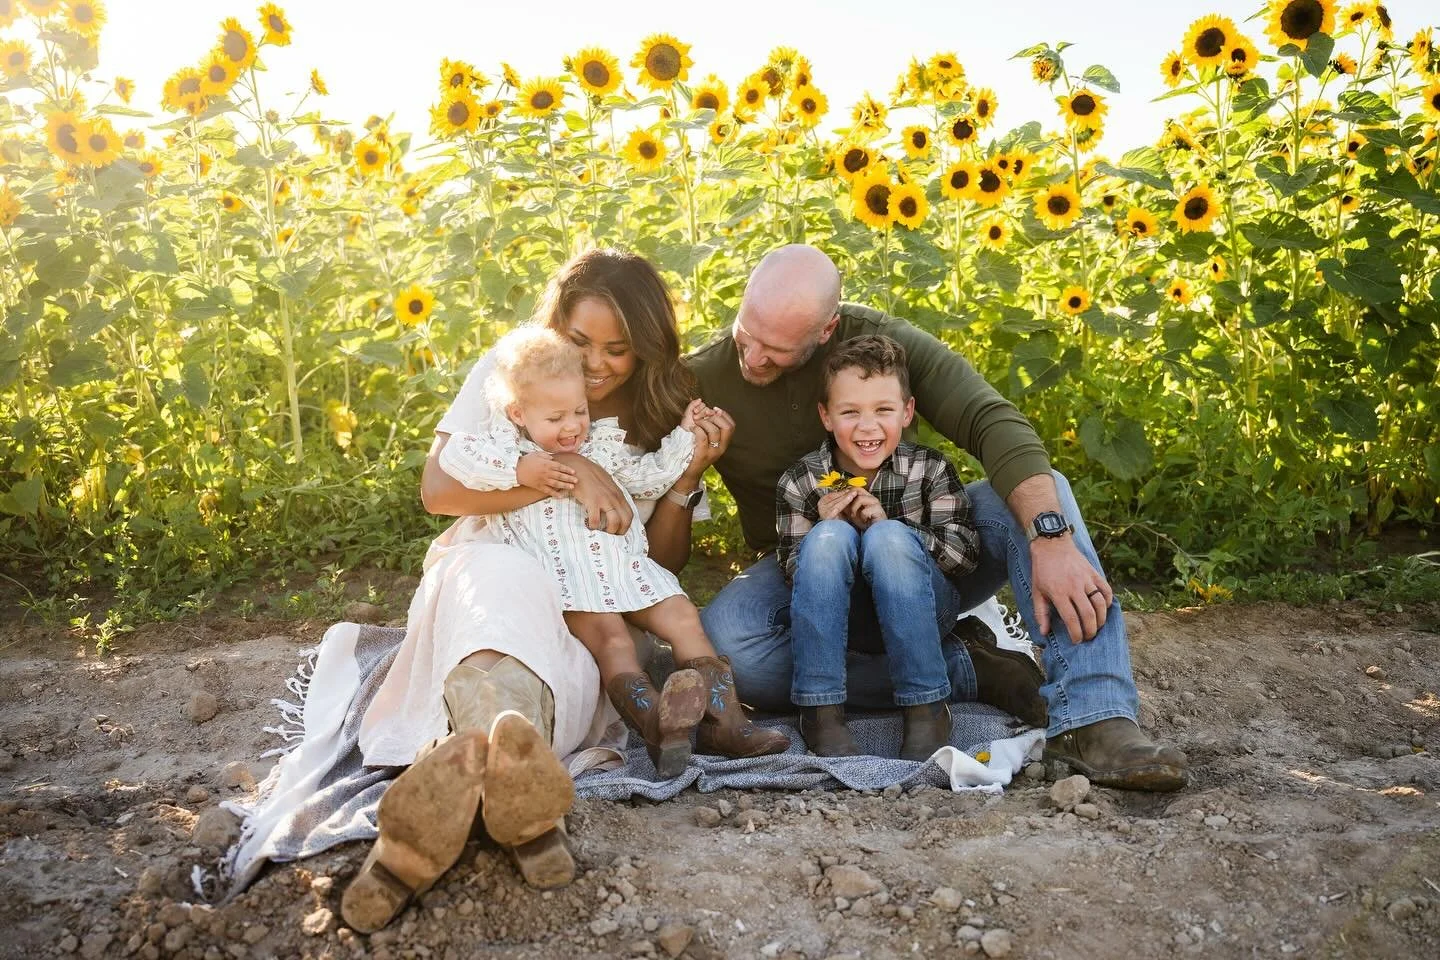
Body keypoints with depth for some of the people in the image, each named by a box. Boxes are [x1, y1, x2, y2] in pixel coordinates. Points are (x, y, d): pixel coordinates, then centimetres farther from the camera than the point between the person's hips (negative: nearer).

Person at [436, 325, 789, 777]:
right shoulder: (509, 443, 6)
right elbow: (454, 455, -9)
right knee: (610, 638, -27)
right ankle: (654, 721, -44)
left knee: (683, 617, -9)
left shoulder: (603, 440, 20)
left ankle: (724, 722, -12)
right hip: (567, 584, -5)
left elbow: (649, 477, 29)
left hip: (628, 566, 5)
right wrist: (517, 469, -17)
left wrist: (684, 434, 21)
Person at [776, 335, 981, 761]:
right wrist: (823, 527, -24)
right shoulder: (799, 483, -7)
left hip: (921, 610, 0)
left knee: (888, 538, -31)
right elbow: (791, 572, -4)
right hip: (843, 616, 1)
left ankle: (925, 707, -23)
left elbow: (968, 554, -13)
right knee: (829, 537, -29)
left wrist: (889, 526, -26)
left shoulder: (929, 469, -8)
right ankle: (820, 708, -23)